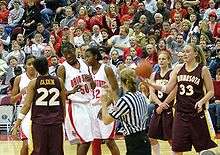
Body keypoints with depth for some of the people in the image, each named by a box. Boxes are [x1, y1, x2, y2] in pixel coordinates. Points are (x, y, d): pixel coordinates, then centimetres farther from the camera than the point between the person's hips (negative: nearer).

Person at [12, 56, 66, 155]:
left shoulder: (33, 83, -2)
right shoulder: (59, 81, 3)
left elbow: (27, 104, -6)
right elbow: (63, 103, 8)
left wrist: (17, 123, -3)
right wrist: (63, 118, 21)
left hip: (39, 122, -1)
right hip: (56, 121, 1)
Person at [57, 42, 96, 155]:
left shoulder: (83, 64, 10)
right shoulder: (63, 68, -7)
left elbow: (93, 86, 17)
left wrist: (91, 81, -6)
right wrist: (72, 91, -30)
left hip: (88, 104, 6)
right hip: (75, 106, -6)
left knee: (82, 141, 10)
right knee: (85, 140, -13)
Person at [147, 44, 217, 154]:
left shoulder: (203, 70, -4)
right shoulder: (178, 68, 6)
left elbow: (211, 91, 0)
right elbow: (167, 89, 6)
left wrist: (201, 102, -18)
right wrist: (149, 82, -5)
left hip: (197, 113, -4)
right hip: (181, 112, 4)